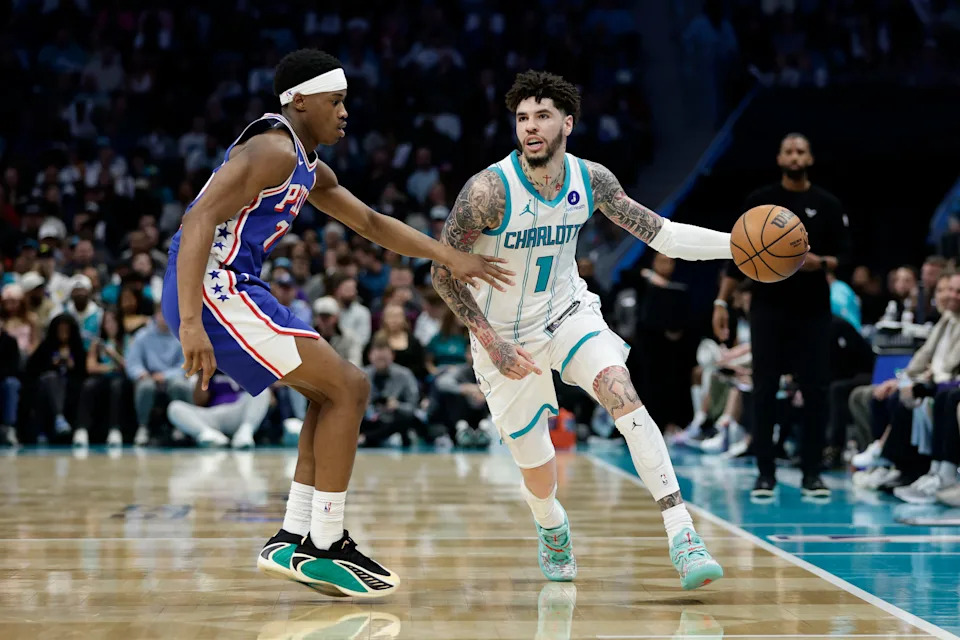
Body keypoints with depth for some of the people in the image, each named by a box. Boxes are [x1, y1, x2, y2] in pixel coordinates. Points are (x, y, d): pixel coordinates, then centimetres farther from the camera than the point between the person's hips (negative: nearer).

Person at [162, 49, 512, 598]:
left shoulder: (309, 170, 19)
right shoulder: (273, 151, -13)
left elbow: (371, 223, 29)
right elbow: (199, 222, -23)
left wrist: (450, 257, 22)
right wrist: (190, 325, -31)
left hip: (232, 289, 11)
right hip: (216, 288, -11)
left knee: (335, 390, 17)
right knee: (348, 387, -7)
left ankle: (295, 542, 13)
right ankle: (324, 548, -2)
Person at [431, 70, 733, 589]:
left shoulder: (590, 180, -12)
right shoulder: (489, 190, -25)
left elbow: (659, 233, -4)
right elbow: (443, 271, -17)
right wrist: (491, 342, -23)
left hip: (568, 311, 2)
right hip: (506, 333, -2)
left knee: (622, 395, -26)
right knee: (537, 470, 7)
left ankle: (681, 534, -28)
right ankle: (551, 528, 45)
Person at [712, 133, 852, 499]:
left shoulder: (828, 205, 2)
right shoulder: (759, 201, 3)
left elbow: (845, 256, 2)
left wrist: (821, 262, -19)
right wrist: (721, 302, -1)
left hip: (812, 311, 0)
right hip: (768, 309, 0)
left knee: (815, 392, -2)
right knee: (764, 392, -1)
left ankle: (812, 474, 7)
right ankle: (765, 473, 6)